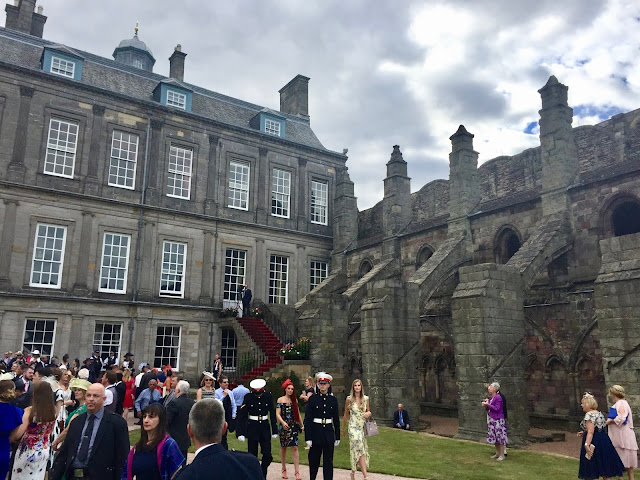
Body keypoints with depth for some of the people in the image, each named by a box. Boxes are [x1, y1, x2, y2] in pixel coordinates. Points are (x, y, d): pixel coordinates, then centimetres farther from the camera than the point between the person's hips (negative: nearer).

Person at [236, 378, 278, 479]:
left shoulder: (268, 396, -2)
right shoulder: (248, 397, -7)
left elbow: (273, 414, 6)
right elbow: (242, 415, -7)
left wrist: (274, 431, 7)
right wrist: (241, 432, -13)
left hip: (265, 427, 2)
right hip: (252, 427, -1)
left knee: (267, 455, -2)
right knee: (252, 455, 4)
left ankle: (262, 475, 19)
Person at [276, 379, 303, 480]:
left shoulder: (295, 400, 8)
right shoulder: (280, 400, -1)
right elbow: (277, 414, -8)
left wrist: (302, 425, 19)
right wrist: (283, 422, -23)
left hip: (293, 426, 2)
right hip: (283, 426, -1)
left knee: (294, 447, -7)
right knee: (283, 447, 9)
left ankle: (297, 471, -6)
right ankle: (284, 469, 24)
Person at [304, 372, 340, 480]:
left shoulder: (333, 399, 4)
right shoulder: (313, 398, -3)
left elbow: (336, 419, 9)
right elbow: (307, 418, -5)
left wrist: (337, 437, 8)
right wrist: (308, 437, -9)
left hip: (329, 432, 2)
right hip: (316, 431, -2)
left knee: (328, 461, 5)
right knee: (314, 460, 9)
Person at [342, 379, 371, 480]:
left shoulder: (365, 398, 4)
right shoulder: (349, 399, -3)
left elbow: (368, 412, 15)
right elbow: (346, 415, 7)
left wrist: (369, 413, -9)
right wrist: (343, 428, 15)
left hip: (363, 427, 3)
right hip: (354, 427, -3)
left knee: (356, 451, 7)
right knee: (360, 450, -13)